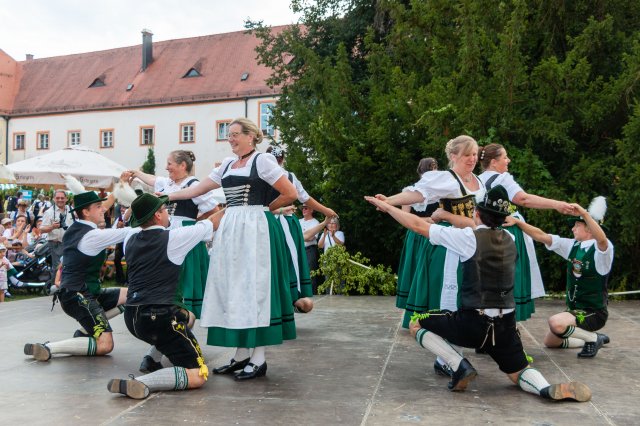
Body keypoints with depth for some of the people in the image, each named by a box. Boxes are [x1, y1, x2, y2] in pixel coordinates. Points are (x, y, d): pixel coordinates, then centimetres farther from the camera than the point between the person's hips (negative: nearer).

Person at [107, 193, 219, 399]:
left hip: (132, 317, 8)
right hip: (158, 317, -8)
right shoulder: (173, 238, -7)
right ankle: (140, 384, -26)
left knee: (187, 316, 35)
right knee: (198, 375, -8)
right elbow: (213, 222, 5)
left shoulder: (130, 241, 9)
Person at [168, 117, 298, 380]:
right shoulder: (227, 165, 16)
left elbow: (291, 194, -7)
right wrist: (166, 197, 17)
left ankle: (259, 358, 3)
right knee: (232, 289, 7)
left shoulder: (263, 161, -4)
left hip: (255, 229, -7)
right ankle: (241, 355, 17)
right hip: (231, 230, 7)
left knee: (254, 288, -5)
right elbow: (197, 190, 19)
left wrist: (266, 208, 3)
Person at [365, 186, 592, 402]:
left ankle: (460, 366, -2)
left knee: (416, 324, 13)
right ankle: (551, 389, -11)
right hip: (505, 325, 6)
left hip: (472, 323, -5)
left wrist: (387, 206, 8)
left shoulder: (469, 237, -8)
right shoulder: (509, 239, 9)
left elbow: (417, 225, -4)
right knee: (519, 373, 23)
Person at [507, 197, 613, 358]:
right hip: (573, 310, 8)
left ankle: (593, 338, -4)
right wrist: (516, 221, -11)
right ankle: (594, 339, 27)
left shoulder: (602, 249, -18)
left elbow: (602, 239, -43)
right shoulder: (572, 245, 2)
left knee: (555, 323, -32)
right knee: (550, 342, 14)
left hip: (594, 313, -8)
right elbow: (540, 236, -1)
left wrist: (584, 213, -48)